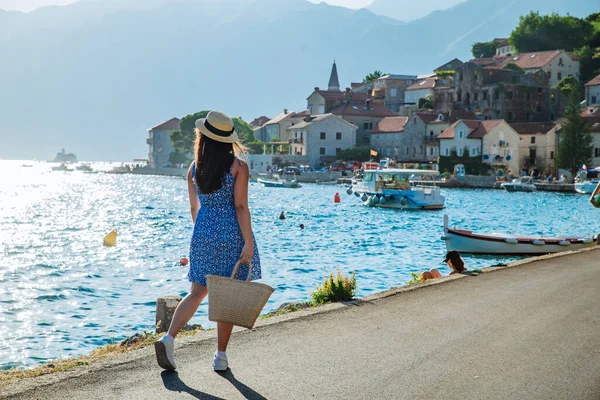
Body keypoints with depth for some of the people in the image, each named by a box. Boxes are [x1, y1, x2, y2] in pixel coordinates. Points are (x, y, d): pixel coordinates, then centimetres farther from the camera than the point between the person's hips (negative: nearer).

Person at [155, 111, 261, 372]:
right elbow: (240, 207, -14)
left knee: (197, 291, 13)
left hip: (203, 232, 4)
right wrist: (249, 243, -13)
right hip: (232, 233, -4)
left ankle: (168, 338, -6)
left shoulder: (194, 168, 5)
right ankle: (220, 356, 11)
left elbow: (194, 208, 12)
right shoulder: (238, 167, -8)